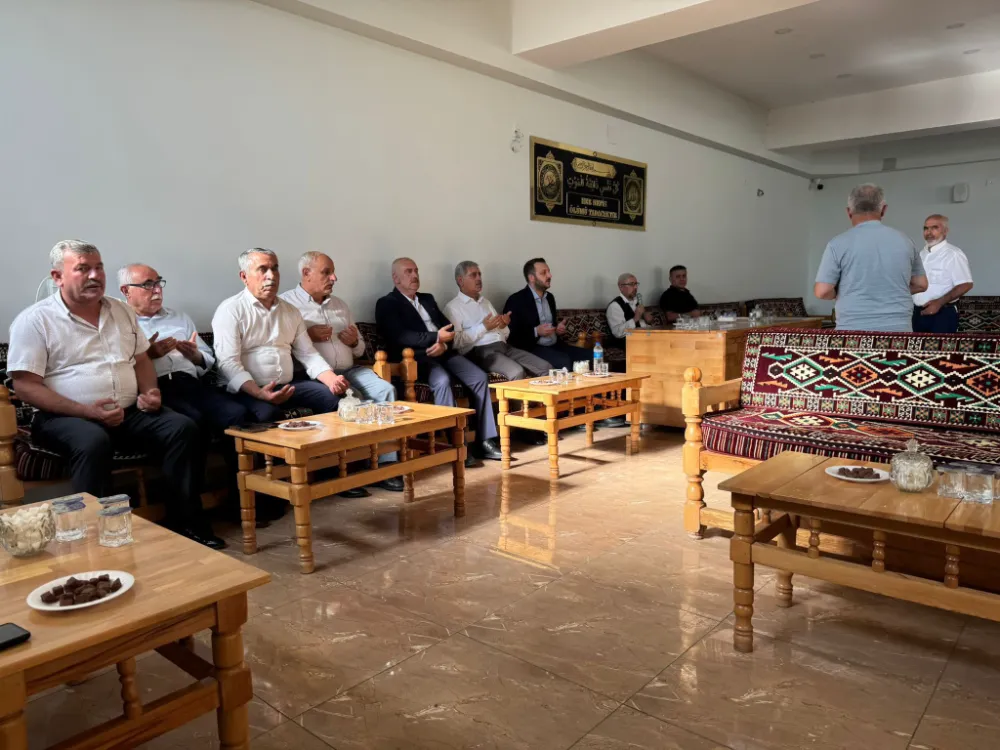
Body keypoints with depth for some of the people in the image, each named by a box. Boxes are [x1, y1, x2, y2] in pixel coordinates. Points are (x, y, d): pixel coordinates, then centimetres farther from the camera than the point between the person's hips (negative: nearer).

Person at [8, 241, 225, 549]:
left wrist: (149, 393, -2)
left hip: (129, 412, 5)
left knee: (183, 428, -18)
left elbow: (142, 360, 21)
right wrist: (87, 411, -21)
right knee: (94, 442, -38)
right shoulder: (34, 320, -3)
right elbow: (25, 385, -10)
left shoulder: (122, 311, 15)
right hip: (65, 417, -5)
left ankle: (187, 523, -11)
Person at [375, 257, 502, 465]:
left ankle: (485, 441, -12)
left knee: (480, 378, -15)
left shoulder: (428, 299, 25)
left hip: (444, 352, 7)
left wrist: (444, 344, -8)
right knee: (442, 381, -35)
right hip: (417, 357, -6)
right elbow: (400, 337, -12)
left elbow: (448, 327, 15)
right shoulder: (387, 304, 4)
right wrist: (436, 337, -17)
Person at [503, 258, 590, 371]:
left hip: (555, 345, 7)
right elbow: (510, 335, -10)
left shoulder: (549, 297, 15)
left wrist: (559, 328, 5)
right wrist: (536, 332, -18)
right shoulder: (516, 300, -7)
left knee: (589, 356, -11)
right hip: (533, 348, -7)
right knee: (564, 361, -32)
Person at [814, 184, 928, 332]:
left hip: (854, 331, -3)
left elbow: (822, 291, -9)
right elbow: (921, 284, 14)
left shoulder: (838, 244, -7)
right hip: (898, 329, 3)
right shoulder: (903, 240, 6)